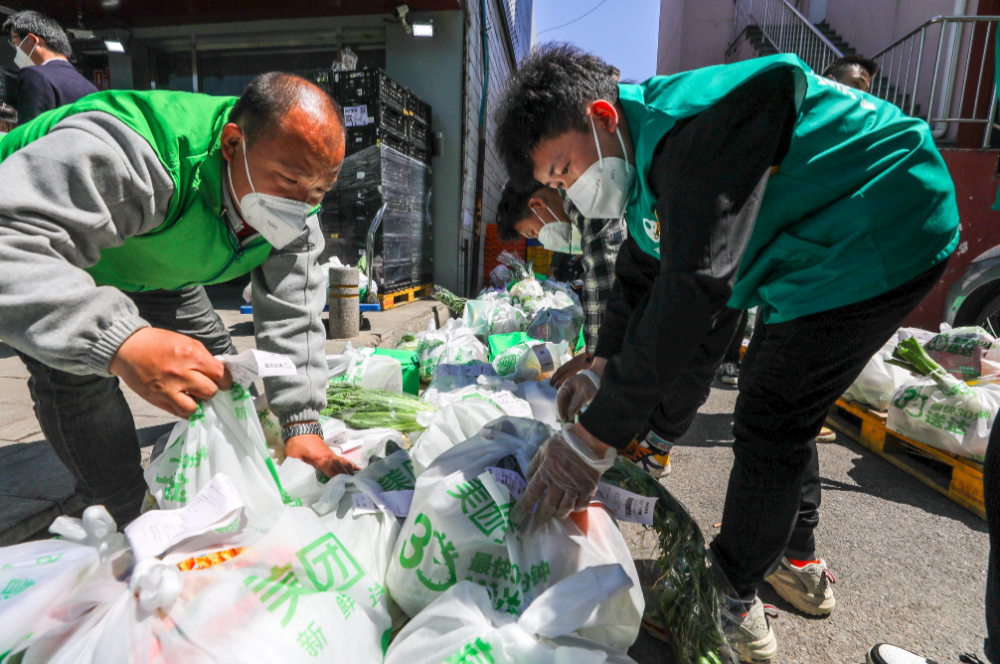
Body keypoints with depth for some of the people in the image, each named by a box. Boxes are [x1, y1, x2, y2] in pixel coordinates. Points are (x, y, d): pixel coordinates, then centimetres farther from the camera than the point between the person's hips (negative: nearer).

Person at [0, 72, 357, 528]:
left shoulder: (294, 209, -23)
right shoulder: (131, 155, -45)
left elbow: (292, 315, -21)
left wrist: (302, 426, -26)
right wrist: (121, 342, -67)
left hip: (153, 271, 6)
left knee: (222, 372, 2)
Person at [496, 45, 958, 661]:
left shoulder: (695, 126, -30)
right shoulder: (648, 153, 3)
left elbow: (693, 286, -39)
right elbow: (640, 276, 9)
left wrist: (595, 437, -38)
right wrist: (603, 369, -2)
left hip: (880, 239, -10)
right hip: (819, 255, 10)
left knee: (770, 424, -7)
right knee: (786, 411, 16)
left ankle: (731, 602, 10)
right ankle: (798, 562, 34)